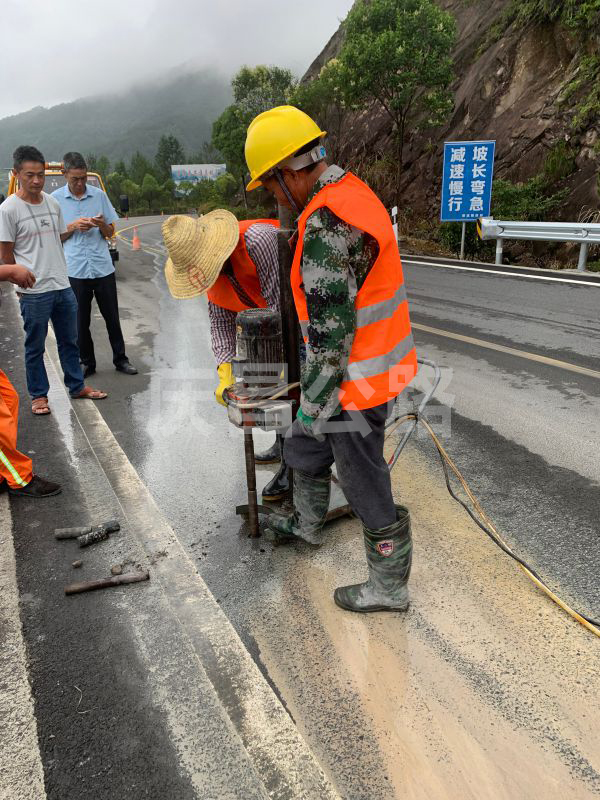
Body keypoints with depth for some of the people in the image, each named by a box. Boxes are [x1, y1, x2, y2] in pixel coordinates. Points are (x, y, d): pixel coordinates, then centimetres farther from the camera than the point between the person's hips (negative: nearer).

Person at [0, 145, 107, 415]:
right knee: (35, 347, 6)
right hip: (34, 292, -6)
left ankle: (77, 386, 29)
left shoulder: (53, 203, 8)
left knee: (69, 342, 16)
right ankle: (39, 395, 20)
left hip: (63, 286, 6)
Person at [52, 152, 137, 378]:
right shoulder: (55, 199, 2)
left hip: (103, 267, 1)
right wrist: (73, 226, -12)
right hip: (74, 270, -1)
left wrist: (102, 225, -12)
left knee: (112, 317, 8)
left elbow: (111, 232, 10)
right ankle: (87, 362, 20)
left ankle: (120, 359, 21)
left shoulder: (99, 195, 6)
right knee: (80, 321, 6)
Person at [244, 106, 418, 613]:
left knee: (368, 489, 7)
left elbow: (331, 331, -26)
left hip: (357, 380, -10)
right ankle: (307, 525, 51)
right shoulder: (353, 191, 8)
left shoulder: (326, 225, -25)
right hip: (378, 358, 10)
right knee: (306, 447, 27)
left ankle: (388, 589, 29)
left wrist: (314, 403, -16)